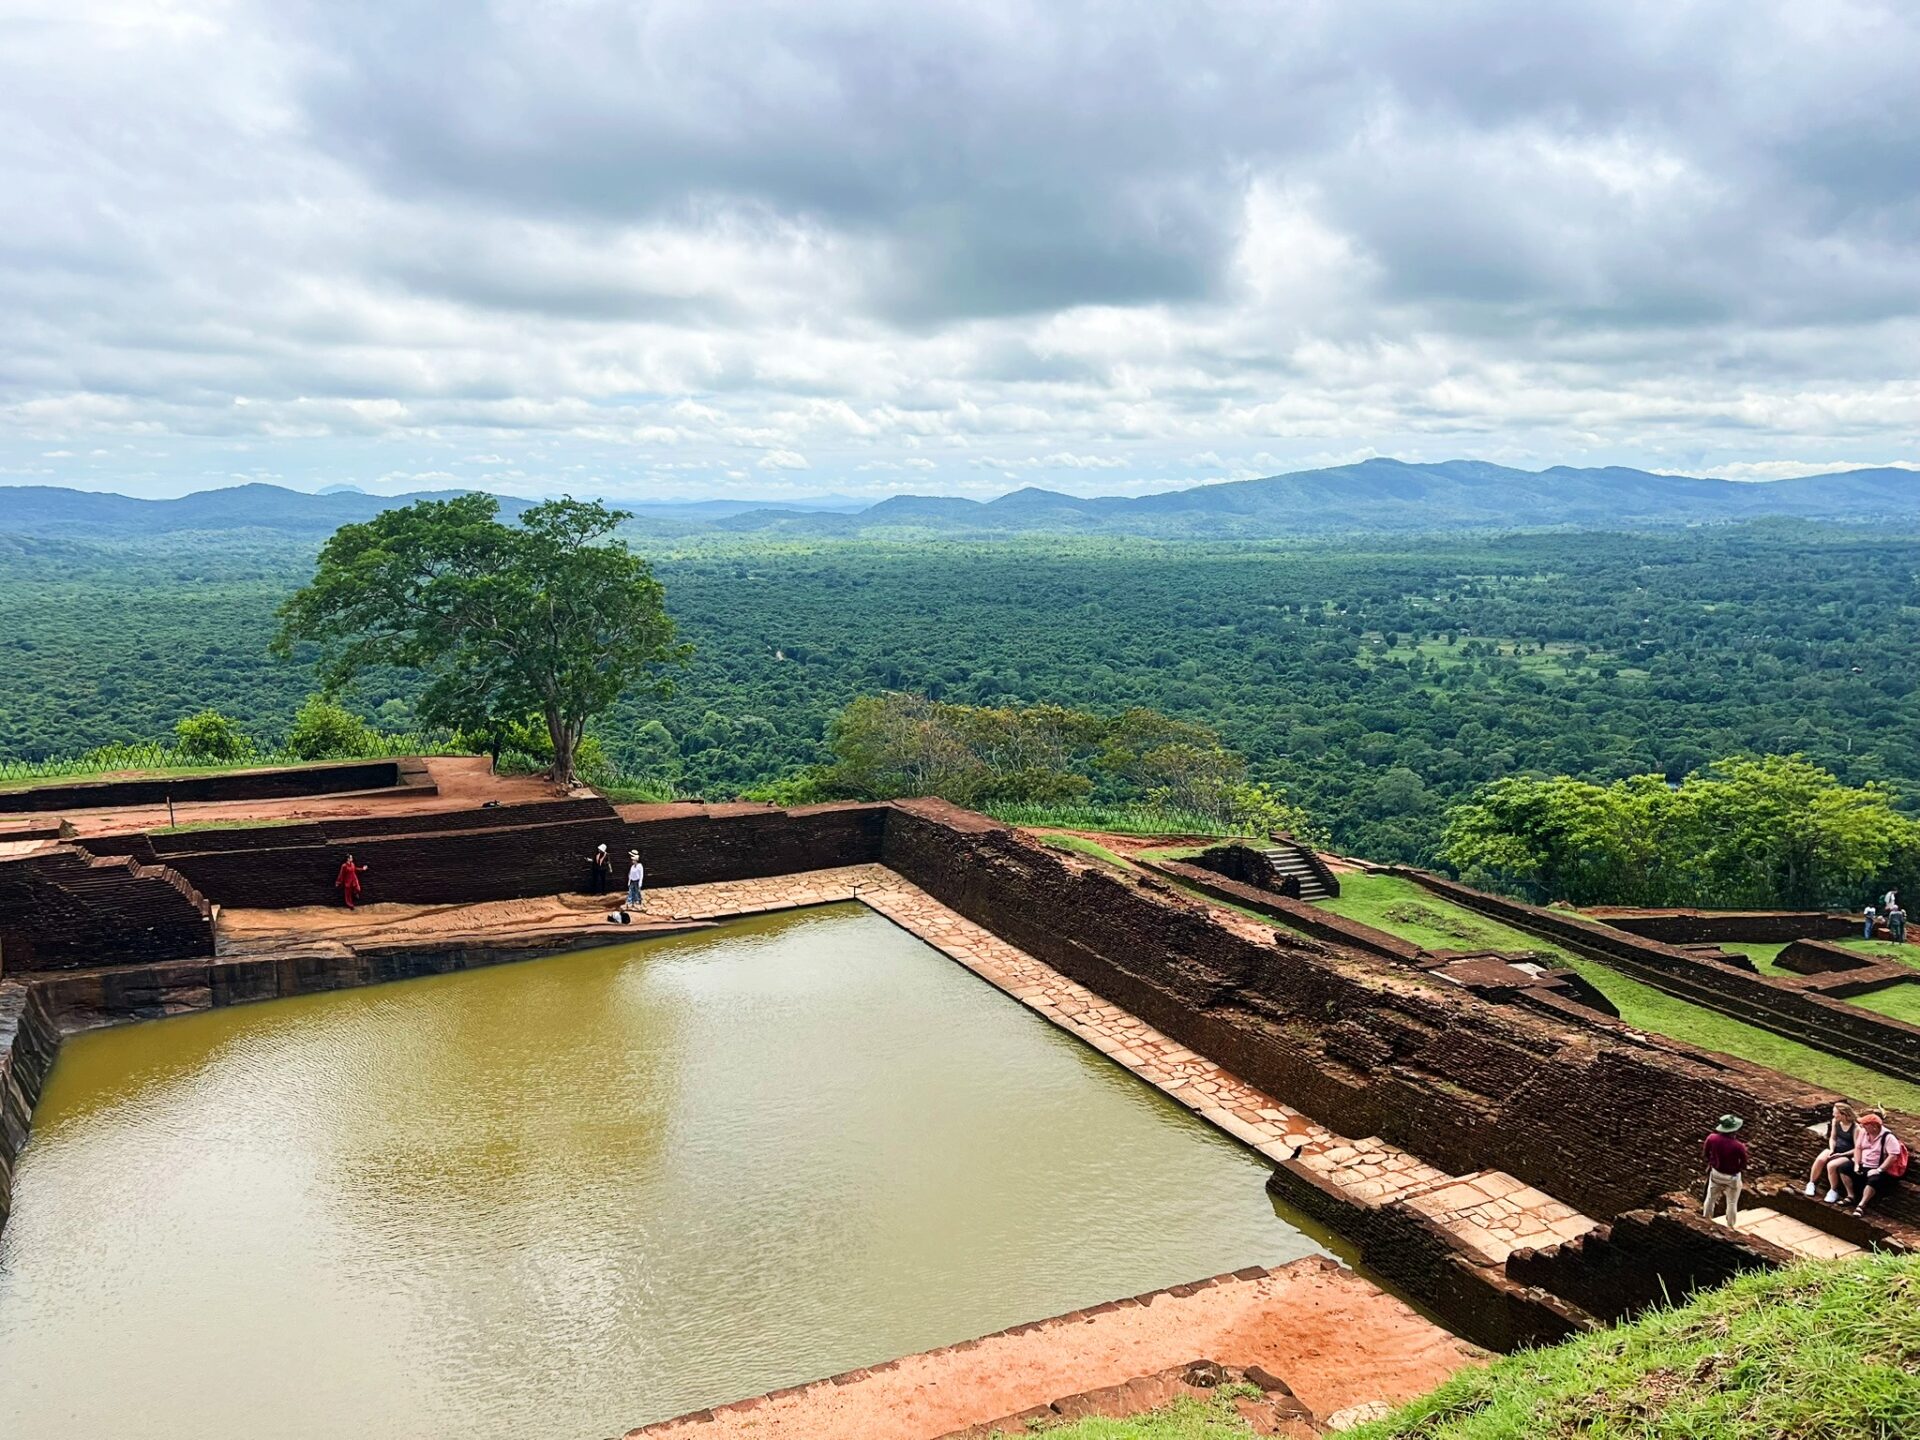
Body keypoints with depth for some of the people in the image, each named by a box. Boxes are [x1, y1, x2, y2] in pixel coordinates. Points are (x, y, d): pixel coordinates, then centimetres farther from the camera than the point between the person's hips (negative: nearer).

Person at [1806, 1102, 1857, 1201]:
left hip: (1847, 1154, -6)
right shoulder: (1835, 1121, 0)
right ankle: (1812, 1184, -5)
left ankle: (1834, 1191, -6)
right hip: (1835, 1149, 6)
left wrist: (1841, 1154, -19)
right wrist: (1831, 1150, -7)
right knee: (1820, 1159, -23)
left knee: (1831, 1165, -30)